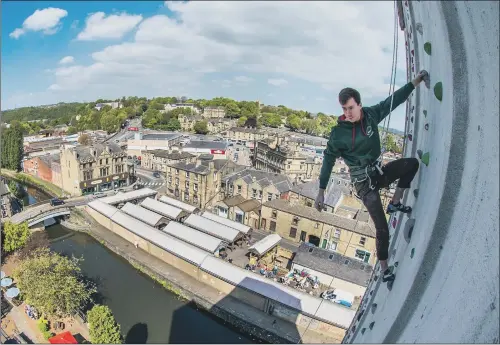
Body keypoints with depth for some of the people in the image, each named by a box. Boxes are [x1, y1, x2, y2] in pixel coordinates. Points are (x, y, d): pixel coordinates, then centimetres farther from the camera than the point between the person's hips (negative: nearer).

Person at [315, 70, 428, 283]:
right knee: (382, 228, -5)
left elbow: (394, 100, 9)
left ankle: (394, 203, 7)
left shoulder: (371, 114, -5)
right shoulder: (339, 133, -18)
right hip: (364, 182, -6)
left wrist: (416, 81, 12)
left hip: (378, 172, 6)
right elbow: (328, 161, -11)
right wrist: (321, 191, -10)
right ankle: (384, 268, 18)